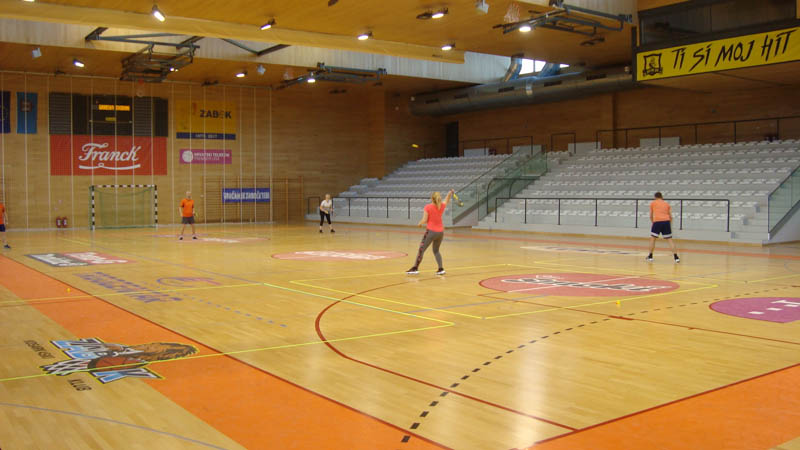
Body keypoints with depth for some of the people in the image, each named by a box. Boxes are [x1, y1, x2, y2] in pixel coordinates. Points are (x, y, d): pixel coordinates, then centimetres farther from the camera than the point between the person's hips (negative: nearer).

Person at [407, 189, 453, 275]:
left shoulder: (428, 207, -11)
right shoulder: (442, 206, 3)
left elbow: (424, 220, -12)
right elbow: (447, 201, 26)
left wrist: (419, 224, 7)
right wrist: (450, 193, 36)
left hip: (431, 231, -5)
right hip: (440, 231, 5)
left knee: (421, 250, 1)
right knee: (436, 250, 19)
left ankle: (415, 268, -1)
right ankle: (441, 269, 8)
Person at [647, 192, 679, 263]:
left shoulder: (653, 203, 16)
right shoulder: (667, 204, 21)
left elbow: (651, 216, 17)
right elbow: (670, 216, 17)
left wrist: (653, 223, 32)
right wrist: (670, 226, 25)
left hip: (657, 221, -2)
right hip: (666, 221, 2)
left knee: (652, 238, 12)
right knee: (669, 239, 5)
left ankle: (650, 256, 13)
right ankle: (676, 257, -2)